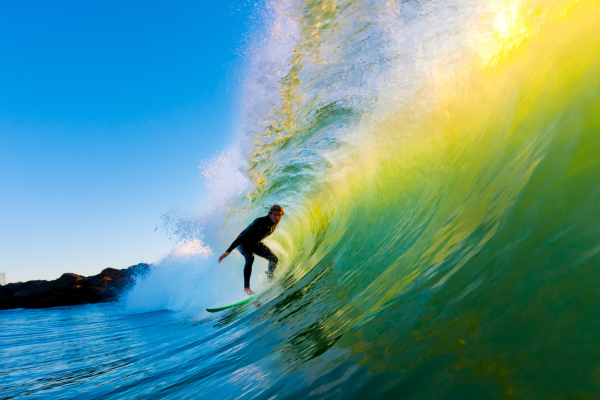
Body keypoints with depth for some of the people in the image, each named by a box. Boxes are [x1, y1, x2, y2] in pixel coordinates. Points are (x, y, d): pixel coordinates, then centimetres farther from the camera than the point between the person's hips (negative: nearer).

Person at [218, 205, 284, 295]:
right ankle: (246, 287, -34)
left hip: (256, 243, 7)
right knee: (250, 257, -36)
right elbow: (243, 236, -41)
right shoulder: (261, 224, -37)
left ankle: (270, 279, 27)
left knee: (274, 259, 0)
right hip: (243, 243, -7)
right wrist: (228, 251, -45)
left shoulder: (274, 223, -12)